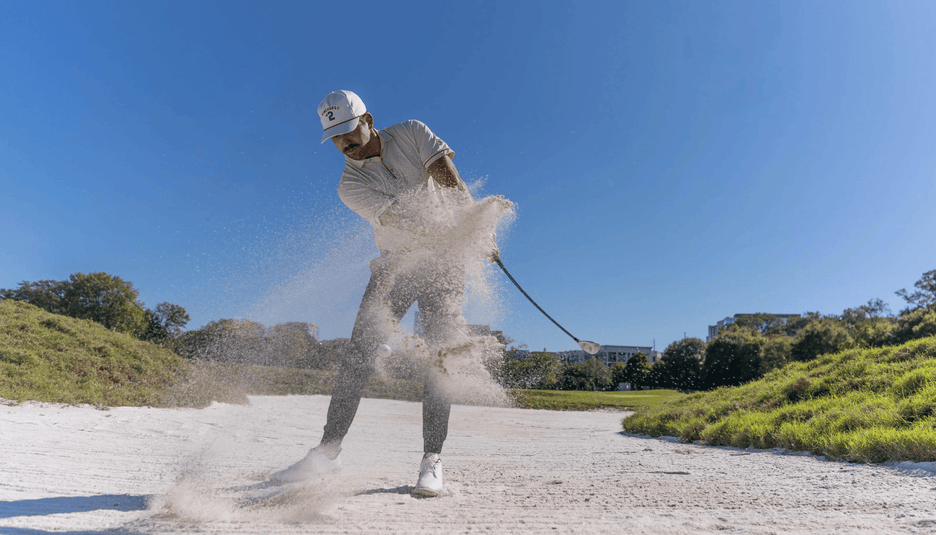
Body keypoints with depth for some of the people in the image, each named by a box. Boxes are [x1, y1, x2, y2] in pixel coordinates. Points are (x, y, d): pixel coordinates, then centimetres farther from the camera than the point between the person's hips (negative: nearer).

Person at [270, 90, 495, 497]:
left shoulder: (411, 133, -3)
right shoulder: (351, 185, -9)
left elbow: (449, 180, -13)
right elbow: (401, 220, -21)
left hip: (442, 263, 0)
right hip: (395, 266, 1)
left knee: (439, 355, -11)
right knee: (360, 352, -6)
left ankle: (432, 459, -4)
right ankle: (329, 450, 6)